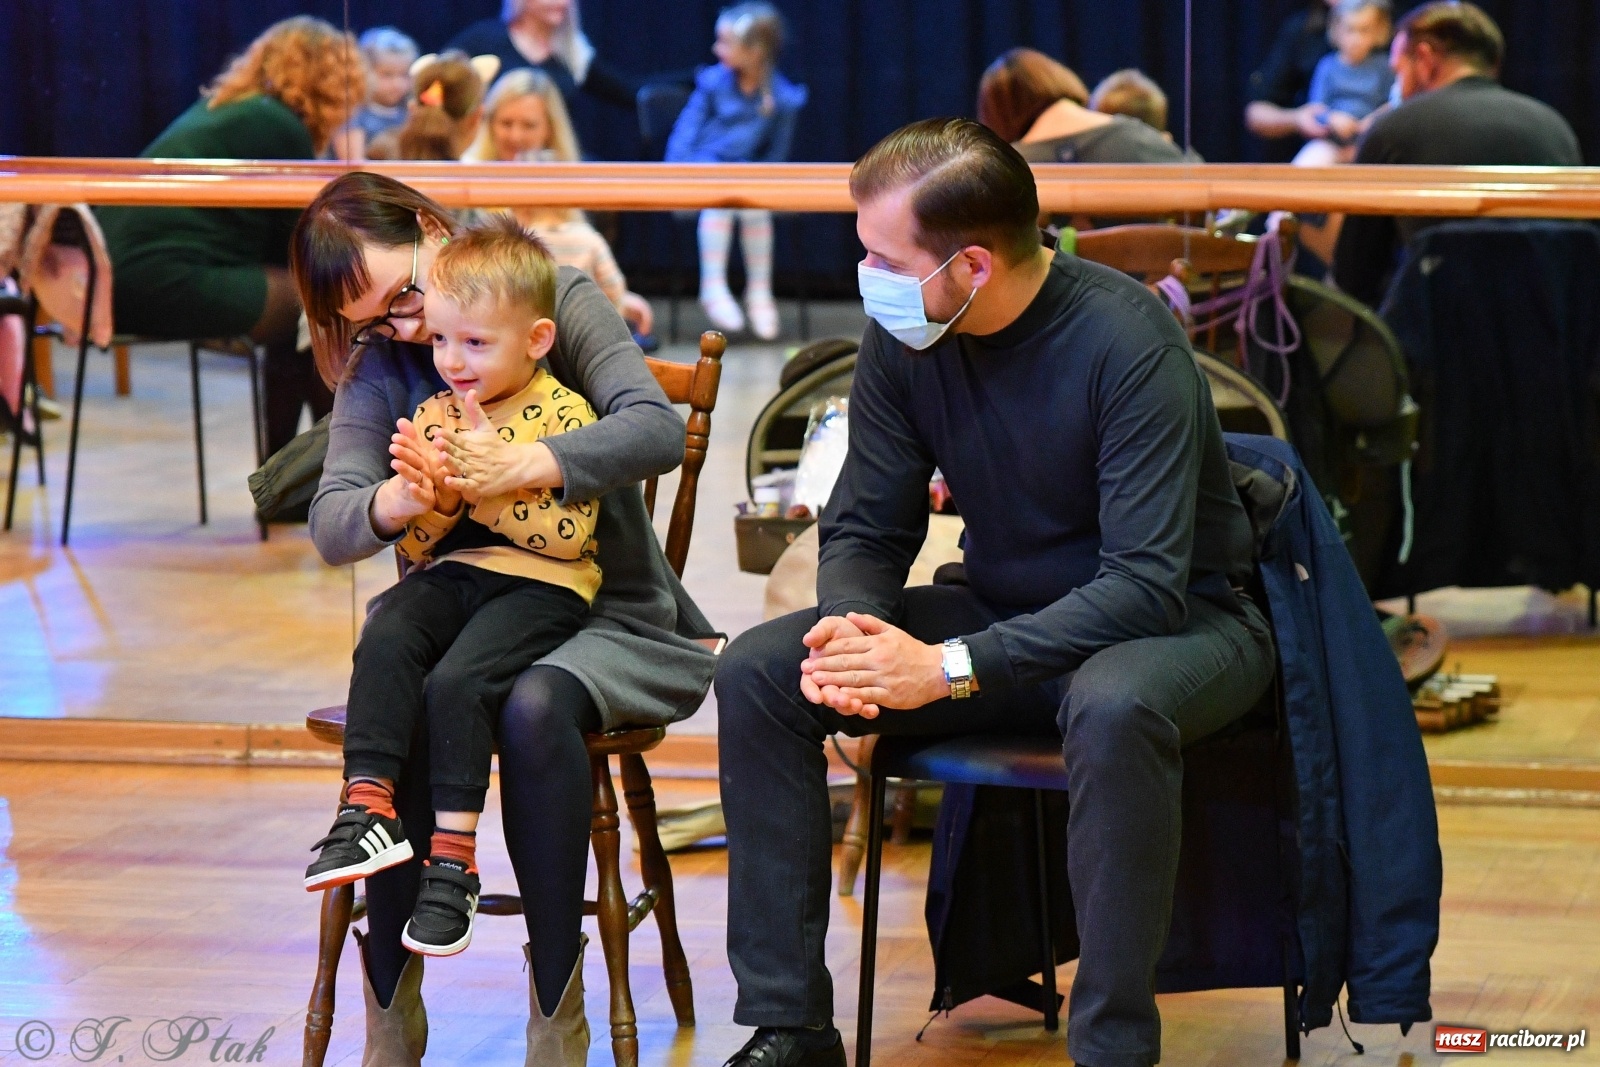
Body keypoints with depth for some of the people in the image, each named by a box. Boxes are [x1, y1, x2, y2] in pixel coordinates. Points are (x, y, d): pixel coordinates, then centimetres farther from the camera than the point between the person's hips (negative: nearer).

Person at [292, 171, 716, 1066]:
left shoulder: (562, 298, -1)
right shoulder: (380, 364, 8)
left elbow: (656, 430, -16)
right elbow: (331, 524, -5)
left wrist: (520, 467, -30)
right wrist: (395, 502, -29)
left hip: (609, 617, -2)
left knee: (534, 705, -36)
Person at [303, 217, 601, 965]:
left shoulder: (564, 417, -3)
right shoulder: (434, 416, 13)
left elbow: (569, 533, -13)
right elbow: (415, 542, 10)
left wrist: (482, 486, -17)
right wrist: (423, 499, -13)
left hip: (539, 586, -5)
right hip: (449, 573, 5)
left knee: (458, 680, -28)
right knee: (385, 641, -26)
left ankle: (453, 853, -22)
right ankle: (367, 806, -31)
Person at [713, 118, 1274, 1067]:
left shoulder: (1126, 339, -25)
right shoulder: (902, 338, -7)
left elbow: (1146, 586, -30)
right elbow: (865, 530, 1)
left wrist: (950, 666, -35)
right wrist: (849, 627, -23)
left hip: (1180, 622, -6)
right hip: (1009, 613, 6)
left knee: (1113, 708, -42)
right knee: (757, 672, -11)